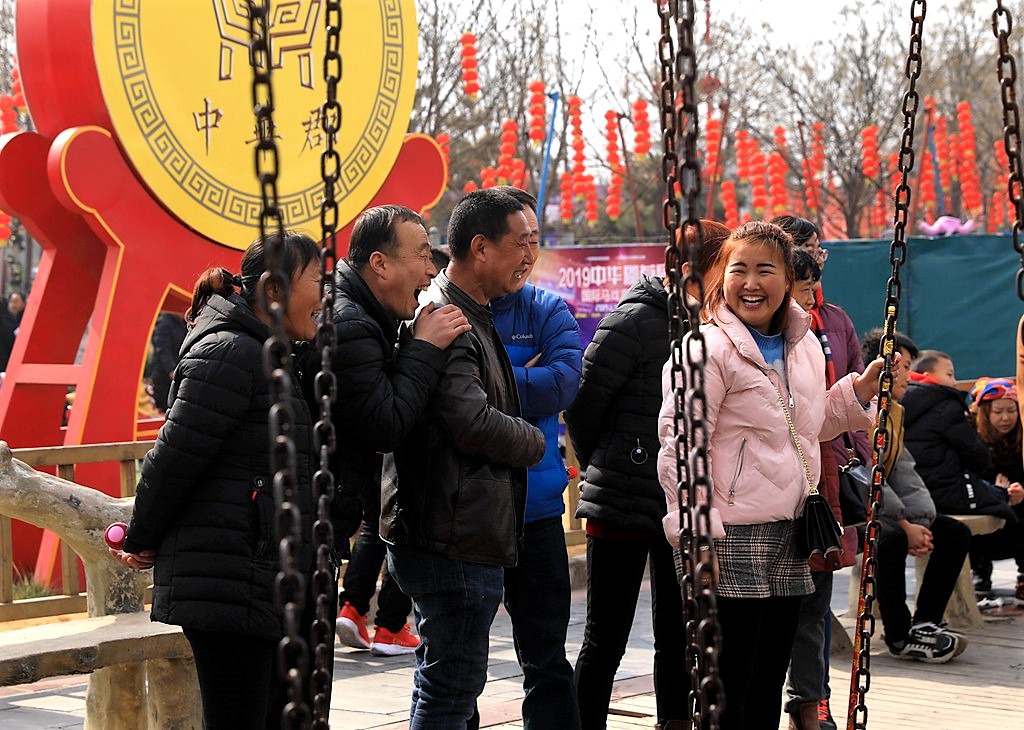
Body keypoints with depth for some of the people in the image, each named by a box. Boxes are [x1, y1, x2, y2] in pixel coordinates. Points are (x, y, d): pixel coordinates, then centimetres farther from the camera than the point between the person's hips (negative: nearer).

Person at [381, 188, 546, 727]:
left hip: (465, 536, 11)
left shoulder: (473, 317, 17)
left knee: (444, 682, 18)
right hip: (455, 541, -11)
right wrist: (534, 443, -8)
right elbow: (474, 424, -24)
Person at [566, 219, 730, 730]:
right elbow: (582, 407, -9)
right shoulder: (635, 322, -14)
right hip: (622, 508, -6)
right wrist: (604, 470, 4)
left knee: (678, 636, 12)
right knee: (607, 638, 2)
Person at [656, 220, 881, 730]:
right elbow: (679, 447, -16)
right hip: (732, 536, -7)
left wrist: (857, 392, 12)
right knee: (728, 686, -3)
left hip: (789, 536, 7)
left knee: (767, 685, 14)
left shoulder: (805, 347, 12)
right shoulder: (709, 348, -11)